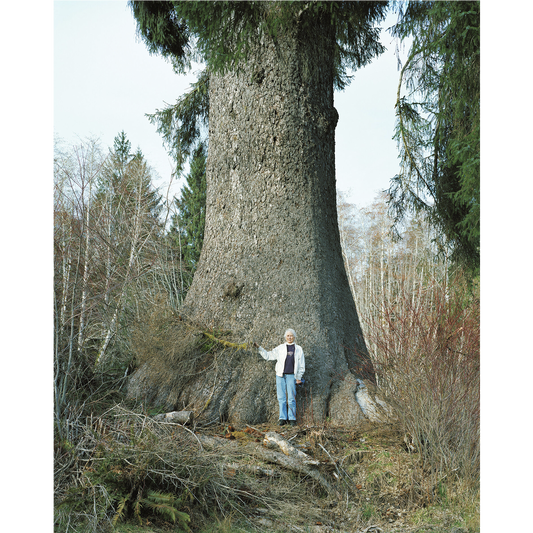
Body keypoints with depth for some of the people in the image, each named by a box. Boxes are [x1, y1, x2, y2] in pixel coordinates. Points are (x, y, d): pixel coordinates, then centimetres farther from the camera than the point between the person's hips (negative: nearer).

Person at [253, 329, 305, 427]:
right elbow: (268, 356, 17)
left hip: (291, 375, -1)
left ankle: (292, 419, 4)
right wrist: (259, 348, 9)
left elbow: (301, 365, 10)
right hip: (280, 375, 2)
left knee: (291, 398, -4)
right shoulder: (280, 348, 12)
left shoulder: (298, 349, 9)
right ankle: (282, 418, 8)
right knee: (281, 398, 2)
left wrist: (299, 377, 4)